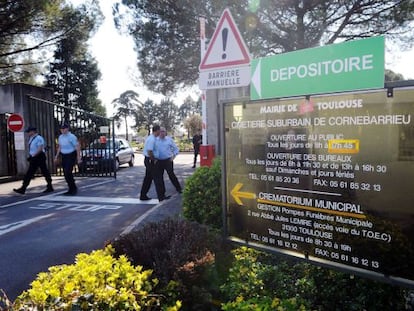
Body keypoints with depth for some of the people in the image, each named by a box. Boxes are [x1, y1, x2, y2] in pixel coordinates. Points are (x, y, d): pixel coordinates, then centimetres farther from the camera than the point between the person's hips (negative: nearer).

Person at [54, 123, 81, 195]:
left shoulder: (72, 137, -12)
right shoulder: (60, 137, 9)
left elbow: (77, 147, -13)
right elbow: (59, 147, 20)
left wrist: (78, 158, -16)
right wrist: (57, 157, 17)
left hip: (71, 156, -7)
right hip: (64, 156, 7)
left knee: (68, 172, -16)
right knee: (66, 174, 7)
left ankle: (73, 189, -2)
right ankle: (71, 189, 18)